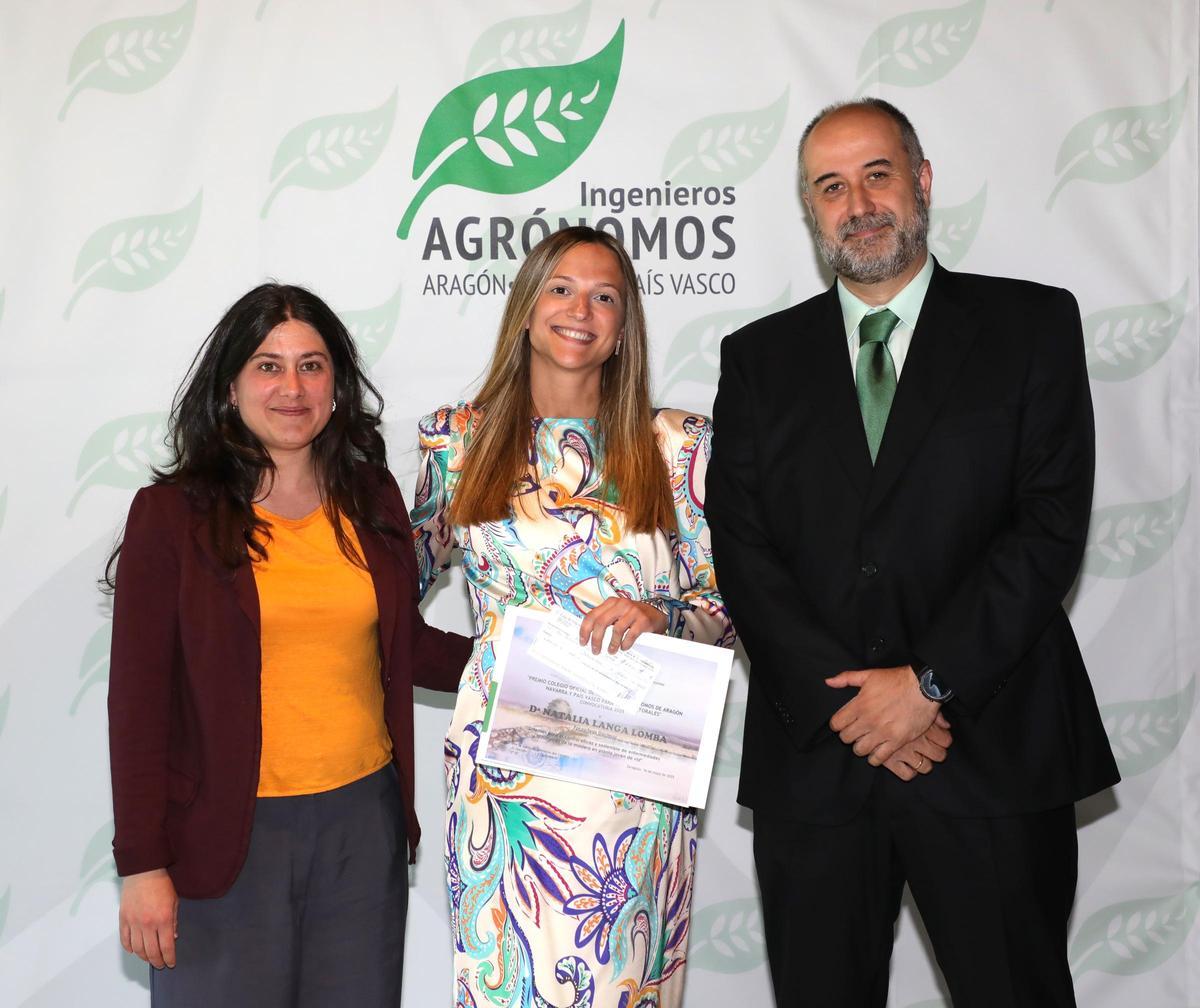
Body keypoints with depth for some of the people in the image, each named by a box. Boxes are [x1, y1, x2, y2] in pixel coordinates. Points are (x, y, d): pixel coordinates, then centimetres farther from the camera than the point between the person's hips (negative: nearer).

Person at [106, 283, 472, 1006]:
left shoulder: (373, 499, 5)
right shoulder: (173, 514, -6)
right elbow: (139, 697, -5)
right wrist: (142, 863, -8)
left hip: (364, 816, 4)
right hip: (226, 832, -3)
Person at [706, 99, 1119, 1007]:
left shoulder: (1033, 325, 4)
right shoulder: (760, 358, 9)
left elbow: (1051, 525, -5)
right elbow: (741, 550, 1)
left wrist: (928, 681, -13)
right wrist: (843, 698, -11)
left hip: (991, 747, -1)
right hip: (814, 753, 2)